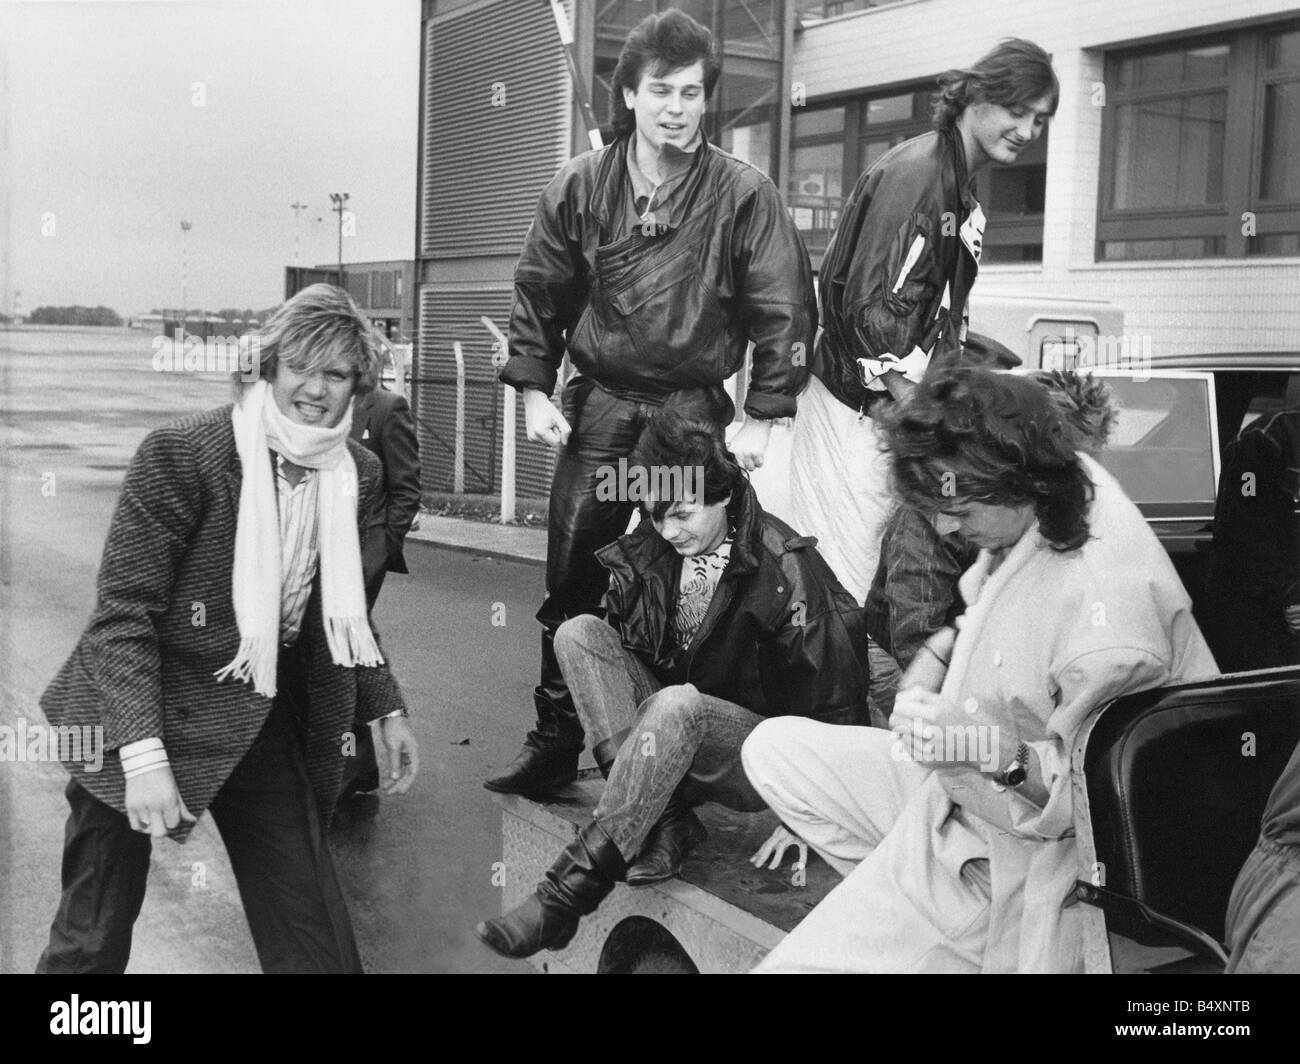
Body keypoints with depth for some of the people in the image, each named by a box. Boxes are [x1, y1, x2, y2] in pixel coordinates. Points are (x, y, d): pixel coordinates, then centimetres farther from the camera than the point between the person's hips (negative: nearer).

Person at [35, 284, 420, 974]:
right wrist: (143, 753, -27)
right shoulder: (180, 454, -19)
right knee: (94, 933, 9)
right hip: (148, 715, -4)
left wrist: (387, 710, 8)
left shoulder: (357, 474, 0)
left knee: (311, 937, 6)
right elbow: (123, 611, -19)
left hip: (264, 718, 5)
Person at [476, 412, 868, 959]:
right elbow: (627, 654, 10)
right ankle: (663, 824, -24)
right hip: (665, 734, 6)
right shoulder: (648, 551, -1)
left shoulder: (785, 569, -16)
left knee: (676, 705, -38)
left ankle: (570, 890, -36)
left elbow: (833, 705, -14)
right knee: (579, 632, -14)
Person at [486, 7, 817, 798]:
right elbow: (538, 295, 8)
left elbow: (787, 311, -5)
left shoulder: (744, 195, -7)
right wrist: (536, 395, 2)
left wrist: (760, 419, -8)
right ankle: (554, 746, 18)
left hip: (695, 412, -2)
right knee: (570, 583, 5)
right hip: (598, 406, 3)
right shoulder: (581, 187, 0)